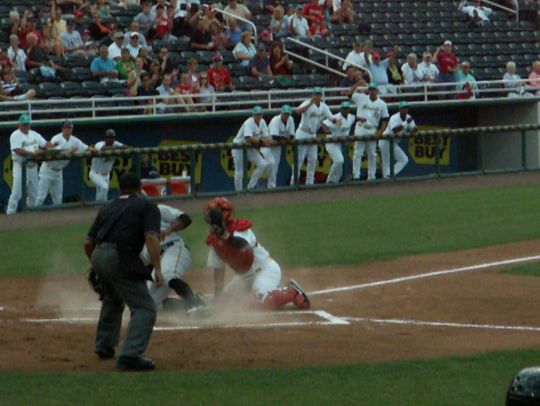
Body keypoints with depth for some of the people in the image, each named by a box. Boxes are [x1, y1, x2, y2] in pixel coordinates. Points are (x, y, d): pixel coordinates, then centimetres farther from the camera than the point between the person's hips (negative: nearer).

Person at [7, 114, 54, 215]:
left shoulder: (34, 134, 13)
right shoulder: (15, 135, -7)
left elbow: (45, 144, 11)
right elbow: (18, 150, -19)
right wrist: (33, 154, -24)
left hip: (33, 166, 7)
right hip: (20, 167, -7)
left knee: (33, 192, 11)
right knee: (17, 192, -12)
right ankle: (10, 213, -10)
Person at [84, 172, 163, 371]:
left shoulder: (108, 208, 24)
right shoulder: (147, 206, 9)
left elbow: (88, 242, 21)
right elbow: (151, 237, -8)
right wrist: (157, 269, -12)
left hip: (98, 258, 7)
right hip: (120, 260, -7)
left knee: (112, 299, 33)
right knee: (144, 308, -6)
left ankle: (104, 346, 40)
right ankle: (130, 355, -23)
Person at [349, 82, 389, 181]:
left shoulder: (382, 104, 6)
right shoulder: (361, 98, 6)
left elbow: (385, 120, 6)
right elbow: (350, 93, 2)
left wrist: (381, 131, -7)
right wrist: (358, 84, -7)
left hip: (373, 132, 1)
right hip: (360, 130, -1)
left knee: (372, 155, 7)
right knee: (358, 153, -6)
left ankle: (371, 177, 13)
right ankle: (356, 176, -7)